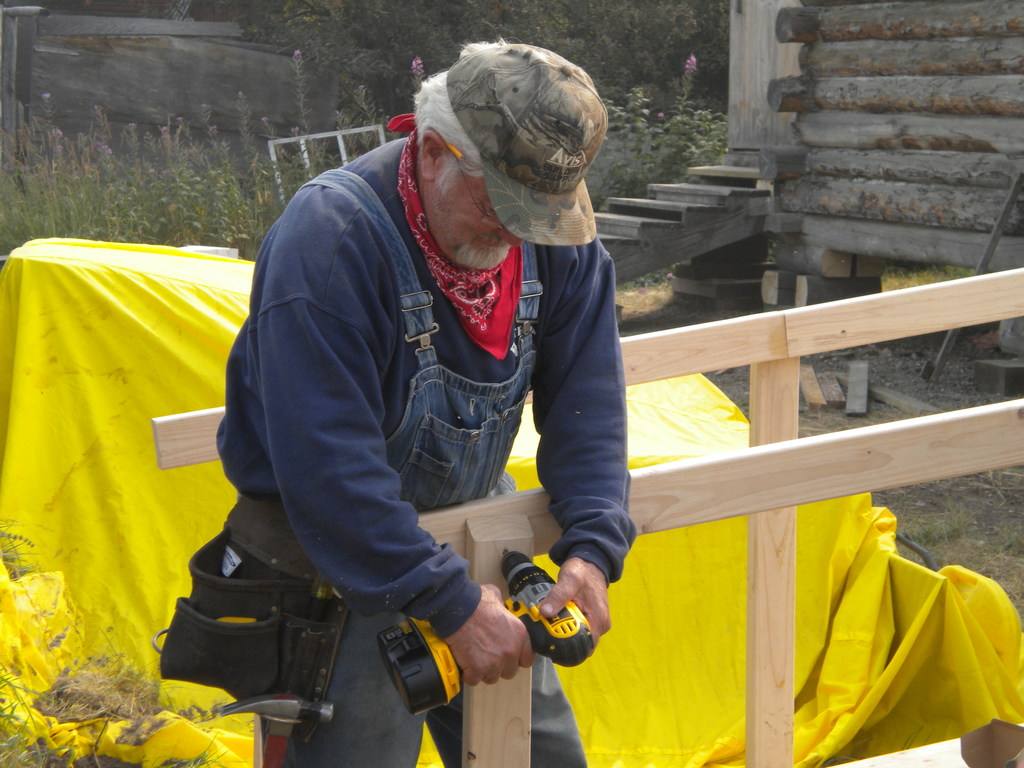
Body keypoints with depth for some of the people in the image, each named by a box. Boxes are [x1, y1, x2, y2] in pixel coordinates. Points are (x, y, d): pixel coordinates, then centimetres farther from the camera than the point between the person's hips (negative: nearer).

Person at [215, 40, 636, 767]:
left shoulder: (555, 235, -8)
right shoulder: (329, 238, -28)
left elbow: (585, 406, -4)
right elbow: (327, 472, -31)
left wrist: (592, 548, -19)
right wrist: (452, 606, -30)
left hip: (469, 531, 6)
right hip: (335, 565, -6)